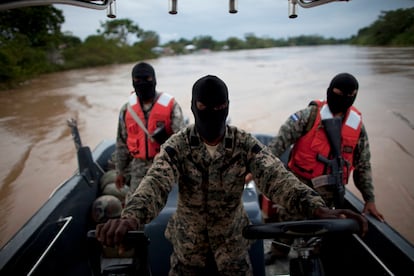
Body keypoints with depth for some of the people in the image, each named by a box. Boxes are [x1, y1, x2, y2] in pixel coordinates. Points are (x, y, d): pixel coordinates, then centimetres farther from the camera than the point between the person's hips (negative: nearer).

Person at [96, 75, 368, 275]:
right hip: (188, 246, 0)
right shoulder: (177, 146, -17)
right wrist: (132, 216, -54)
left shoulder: (246, 143, -15)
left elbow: (276, 176, -28)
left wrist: (318, 209, -47)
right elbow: (156, 182, -32)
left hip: (233, 245, 1)